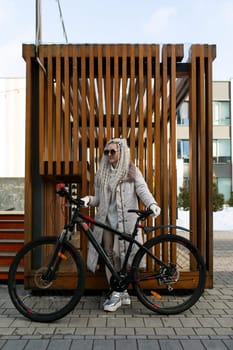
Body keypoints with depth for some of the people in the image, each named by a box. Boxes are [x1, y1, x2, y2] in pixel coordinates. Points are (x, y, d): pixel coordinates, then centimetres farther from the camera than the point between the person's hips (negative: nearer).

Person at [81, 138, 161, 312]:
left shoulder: (132, 171, 4)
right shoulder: (102, 174, 17)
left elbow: (142, 189, -8)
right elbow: (99, 198, 15)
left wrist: (152, 203, -26)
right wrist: (88, 199, -7)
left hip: (125, 220, -5)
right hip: (107, 219, 5)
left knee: (119, 254, -9)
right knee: (109, 255, 3)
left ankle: (118, 293, 3)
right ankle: (121, 293, 14)